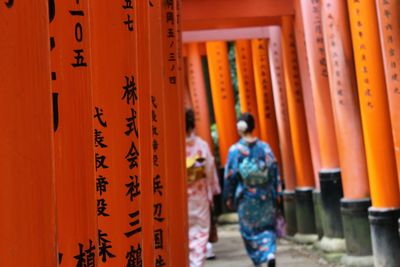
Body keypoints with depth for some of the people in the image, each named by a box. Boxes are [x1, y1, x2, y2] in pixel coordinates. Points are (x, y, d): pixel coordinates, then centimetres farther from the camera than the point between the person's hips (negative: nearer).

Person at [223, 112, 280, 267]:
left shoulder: (235, 150, -8)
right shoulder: (264, 147, -3)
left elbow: (230, 175, -6)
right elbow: (274, 170, -2)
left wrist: (229, 197, 4)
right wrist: (274, 194, 6)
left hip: (245, 197, -1)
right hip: (265, 196, 1)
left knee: (249, 229, 13)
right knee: (267, 226, 12)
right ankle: (270, 253, -12)